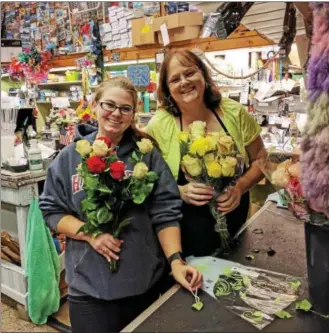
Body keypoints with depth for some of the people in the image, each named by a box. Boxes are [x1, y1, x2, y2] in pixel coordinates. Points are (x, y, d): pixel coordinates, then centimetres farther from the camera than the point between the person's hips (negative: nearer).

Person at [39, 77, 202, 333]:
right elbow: (52, 210, 2)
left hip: (145, 283, 0)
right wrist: (89, 233, -14)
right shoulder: (70, 157, 0)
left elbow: (165, 213, -6)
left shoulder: (148, 156, -4)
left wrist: (176, 260, -18)